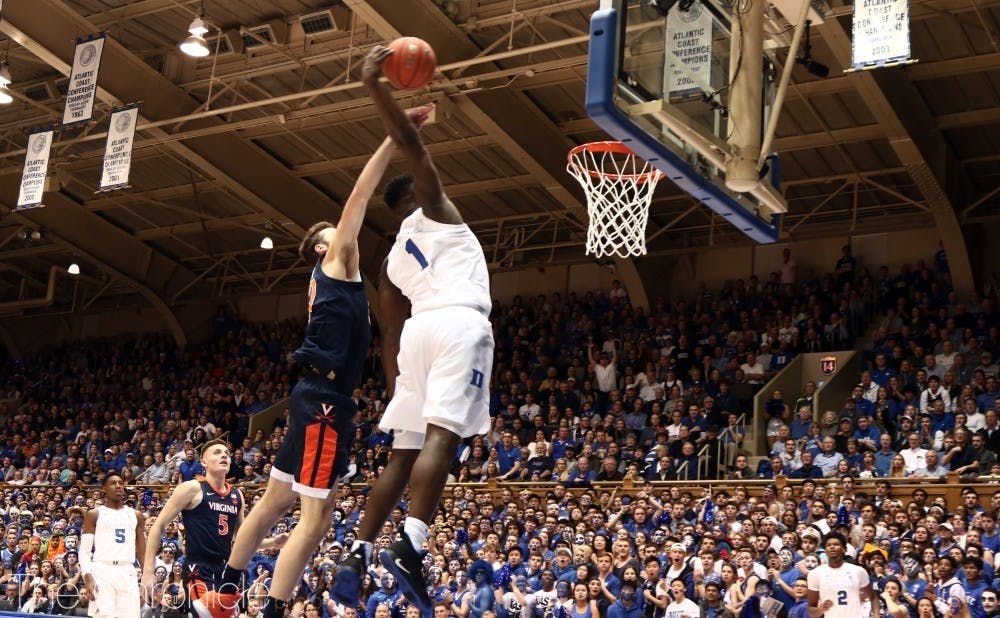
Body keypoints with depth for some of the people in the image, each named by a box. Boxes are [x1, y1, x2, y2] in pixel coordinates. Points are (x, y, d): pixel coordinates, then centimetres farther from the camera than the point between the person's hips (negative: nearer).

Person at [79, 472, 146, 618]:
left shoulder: (136, 516, 16)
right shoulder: (94, 515, 6)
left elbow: (142, 552, 19)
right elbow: (84, 550, 1)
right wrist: (87, 577, -14)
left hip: (127, 573, 3)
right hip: (102, 571, -3)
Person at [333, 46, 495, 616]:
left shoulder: (394, 258, 31)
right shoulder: (436, 210, 16)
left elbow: (391, 333, 27)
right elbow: (411, 143, 2)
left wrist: (396, 389, 29)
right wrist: (376, 86, 3)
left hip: (419, 329, 7)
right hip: (459, 323, -7)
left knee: (405, 451, 10)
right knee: (442, 436, -17)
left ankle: (360, 552, 4)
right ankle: (410, 548, -30)